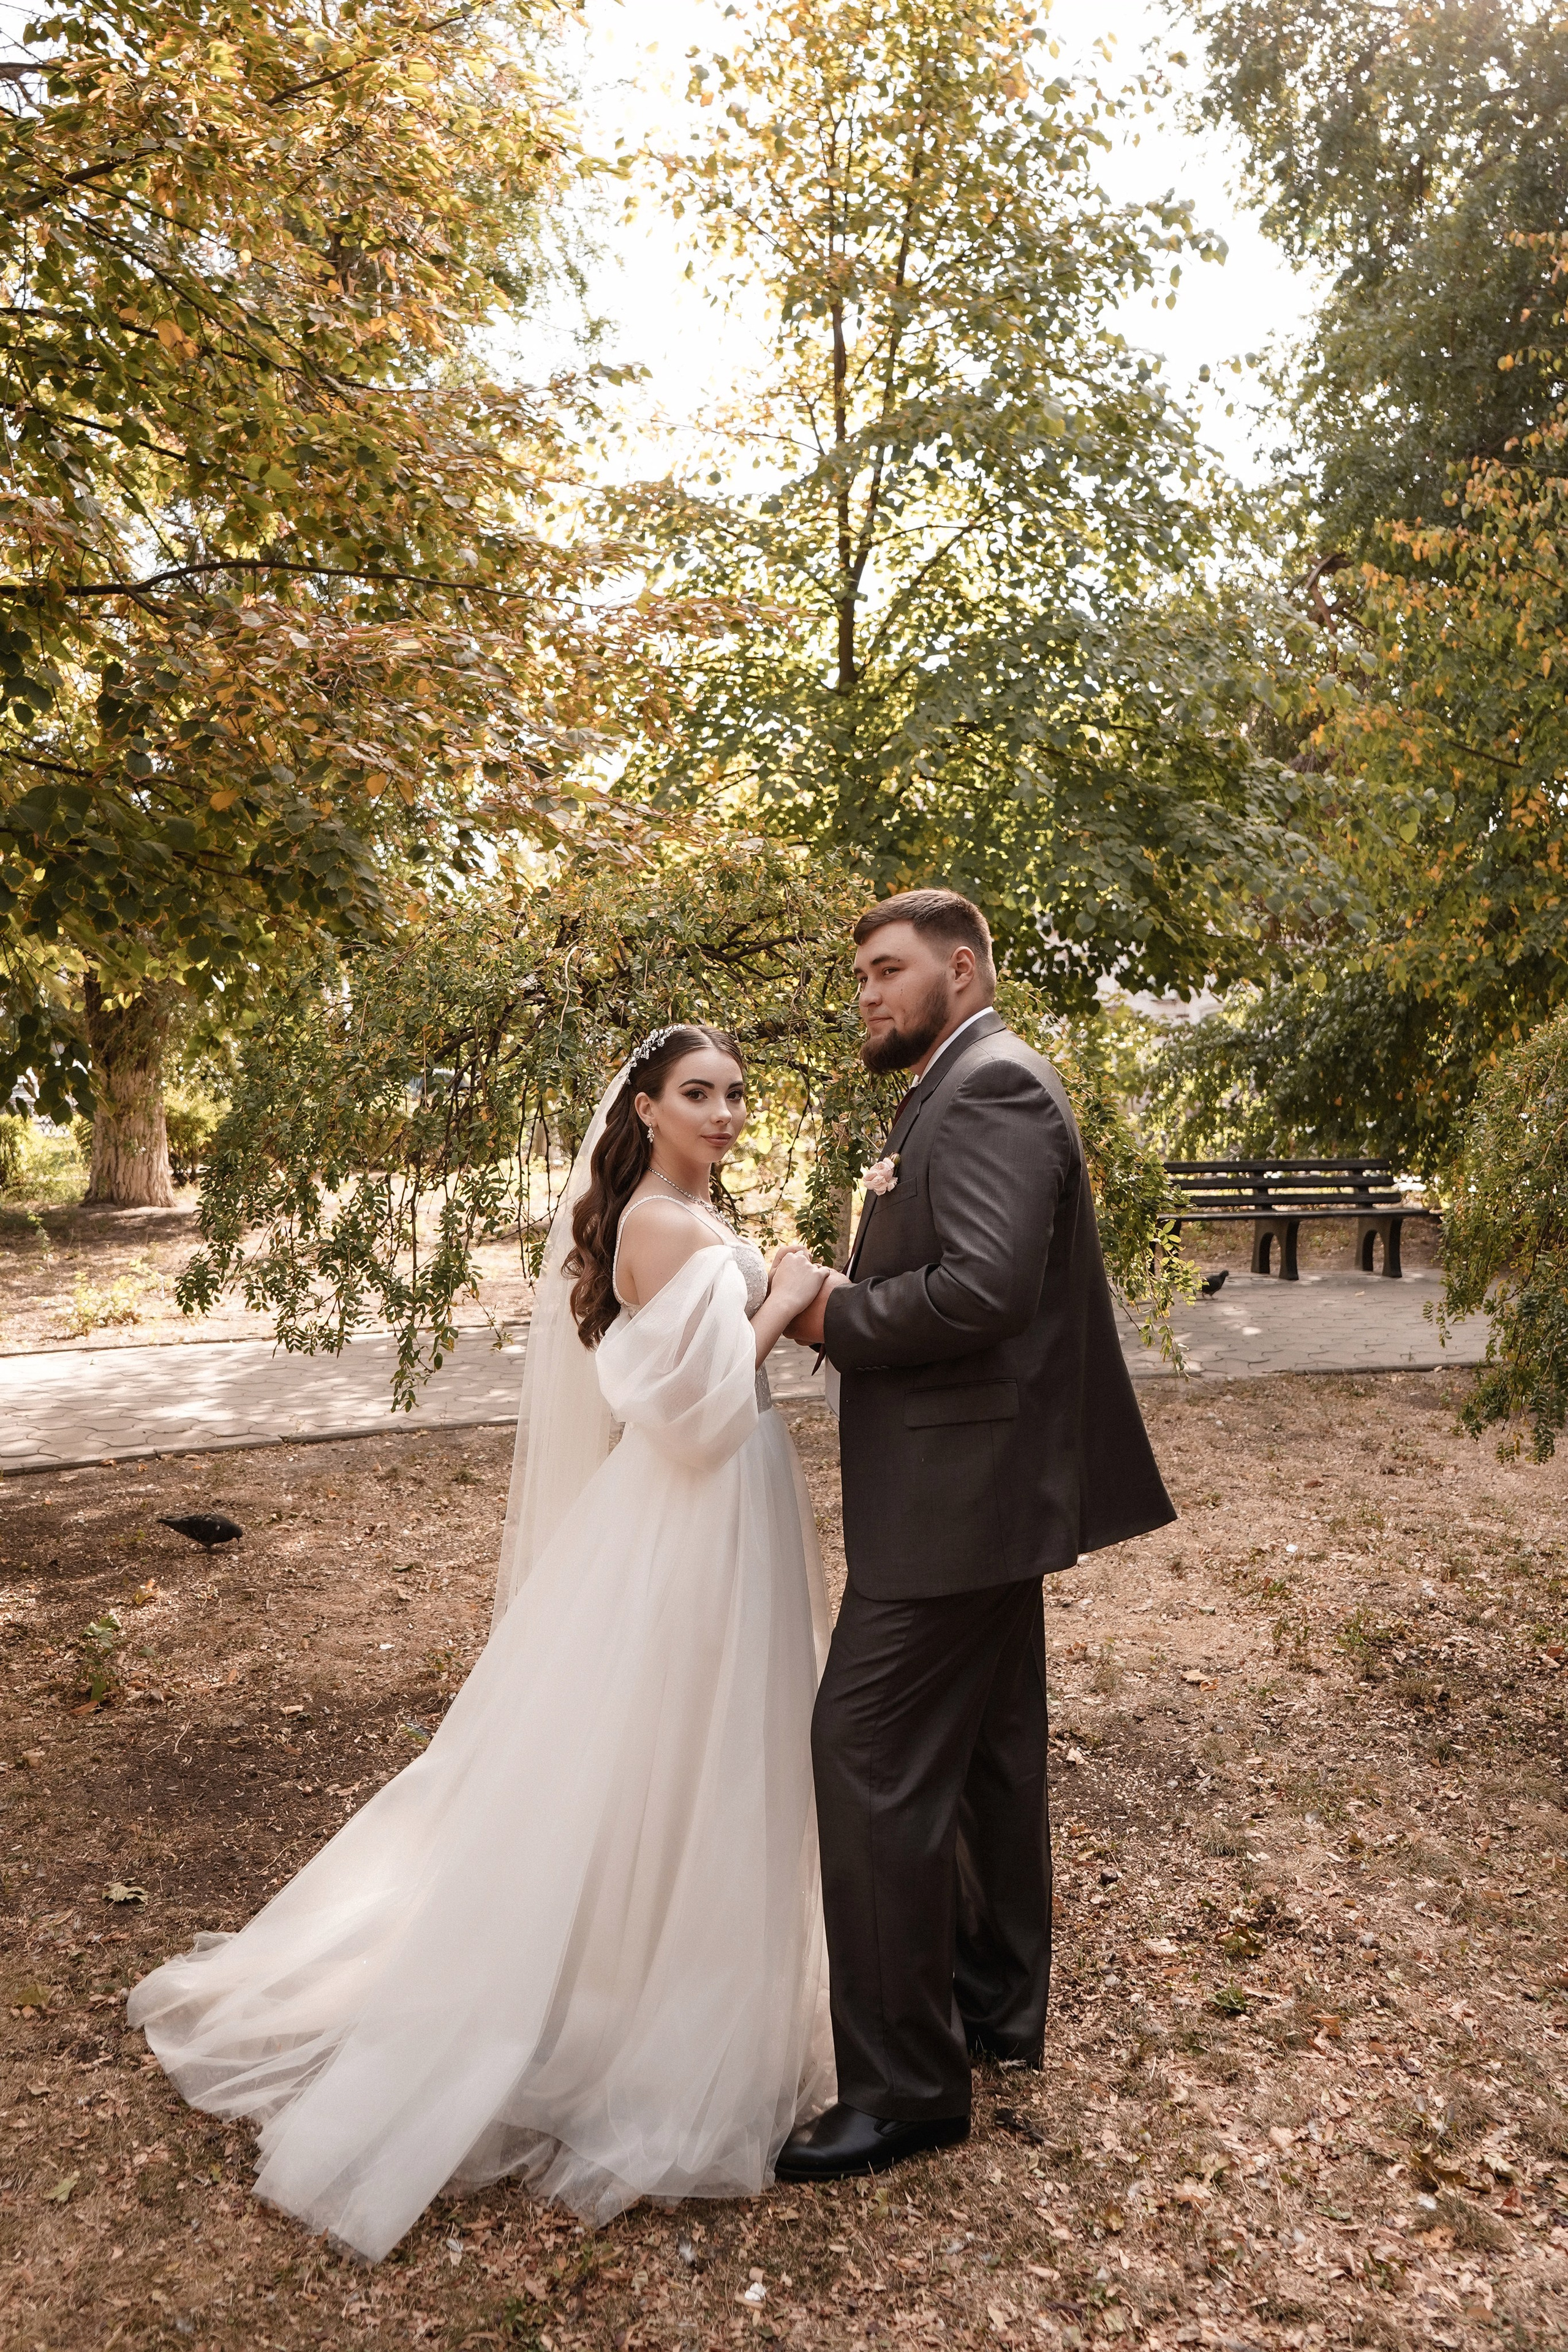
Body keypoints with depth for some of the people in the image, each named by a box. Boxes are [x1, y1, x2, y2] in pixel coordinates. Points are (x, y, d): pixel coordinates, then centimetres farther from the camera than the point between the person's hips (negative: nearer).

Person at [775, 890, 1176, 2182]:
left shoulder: (990, 1084, -16)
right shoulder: (975, 1088, 16)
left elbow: (983, 1289, -28)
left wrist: (839, 1318, -15)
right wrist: (852, 1299, 1)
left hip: (958, 1492, -11)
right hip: (987, 1487, 11)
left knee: (870, 1752, -6)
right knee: (987, 1747, 20)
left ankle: (907, 2084, 7)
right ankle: (998, 2002, 36)